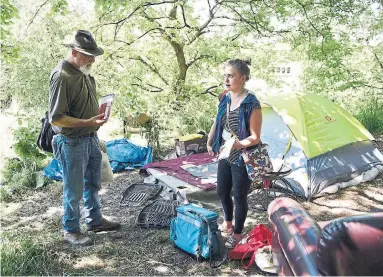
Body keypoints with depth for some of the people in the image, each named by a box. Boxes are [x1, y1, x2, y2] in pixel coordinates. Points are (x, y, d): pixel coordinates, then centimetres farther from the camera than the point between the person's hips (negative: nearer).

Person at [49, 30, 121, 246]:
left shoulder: (84, 73, 6)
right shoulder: (62, 77, -21)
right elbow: (56, 118, -23)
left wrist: (99, 112, 8)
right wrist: (88, 122, -27)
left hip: (91, 138, 9)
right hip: (73, 143, -9)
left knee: (93, 184, 22)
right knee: (74, 190, 6)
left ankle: (95, 220, 40)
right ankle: (71, 231, 26)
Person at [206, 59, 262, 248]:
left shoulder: (251, 104, -21)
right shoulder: (225, 99, 0)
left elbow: (255, 138, -21)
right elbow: (216, 123, 15)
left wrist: (238, 145, -38)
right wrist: (209, 143, 20)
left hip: (242, 159, -7)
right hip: (225, 156, 7)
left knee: (239, 196, 8)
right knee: (222, 191, 19)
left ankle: (237, 234, 28)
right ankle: (227, 224, 43)